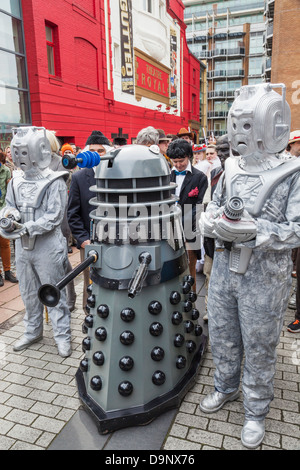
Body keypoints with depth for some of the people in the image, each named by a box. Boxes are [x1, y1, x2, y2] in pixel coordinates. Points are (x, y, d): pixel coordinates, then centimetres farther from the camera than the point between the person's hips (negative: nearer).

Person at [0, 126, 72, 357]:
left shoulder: (54, 182, -12)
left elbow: (54, 217, -17)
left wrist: (26, 228, -26)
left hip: (48, 247, -6)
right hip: (22, 247, 6)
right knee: (29, 294, 19)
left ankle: (63, 336, 22)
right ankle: (33, 331, 39)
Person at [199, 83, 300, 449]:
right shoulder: (232, 167, 4)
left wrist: (255, 231, -29)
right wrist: (211, 218, -7)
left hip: (263, 277, -5)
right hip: (224, 267, 6)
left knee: (258, 346, 11)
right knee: (221, 334, 20)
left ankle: (255, 412, 36)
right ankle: (225, 388, 47)